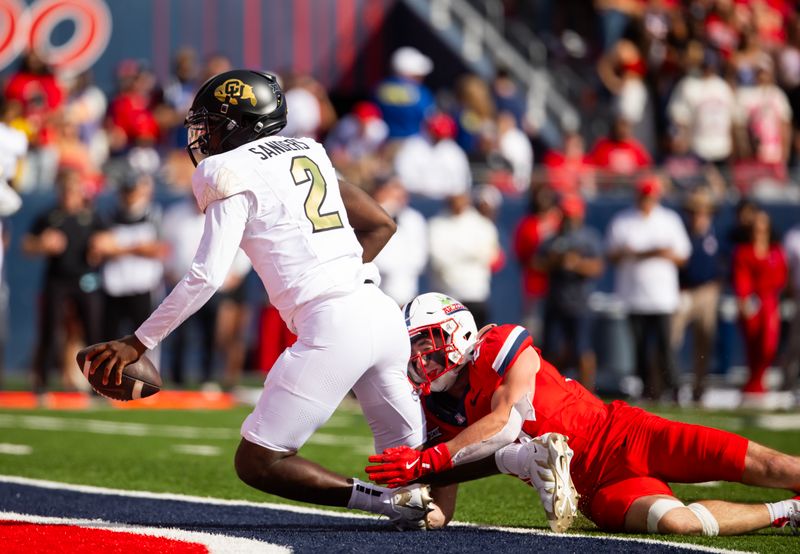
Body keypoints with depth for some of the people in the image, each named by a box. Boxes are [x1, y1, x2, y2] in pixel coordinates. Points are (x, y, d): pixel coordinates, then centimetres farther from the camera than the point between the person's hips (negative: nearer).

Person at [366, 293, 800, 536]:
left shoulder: (502, 348, -10)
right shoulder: (438, 415, 6)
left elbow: (505, 422, -24)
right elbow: (441, 514, 5)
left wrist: (427, 461, -27)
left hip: (616, 435, -3)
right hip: (596, 487, 3)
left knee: (764, 466, -14)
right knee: (674, 522, -28)